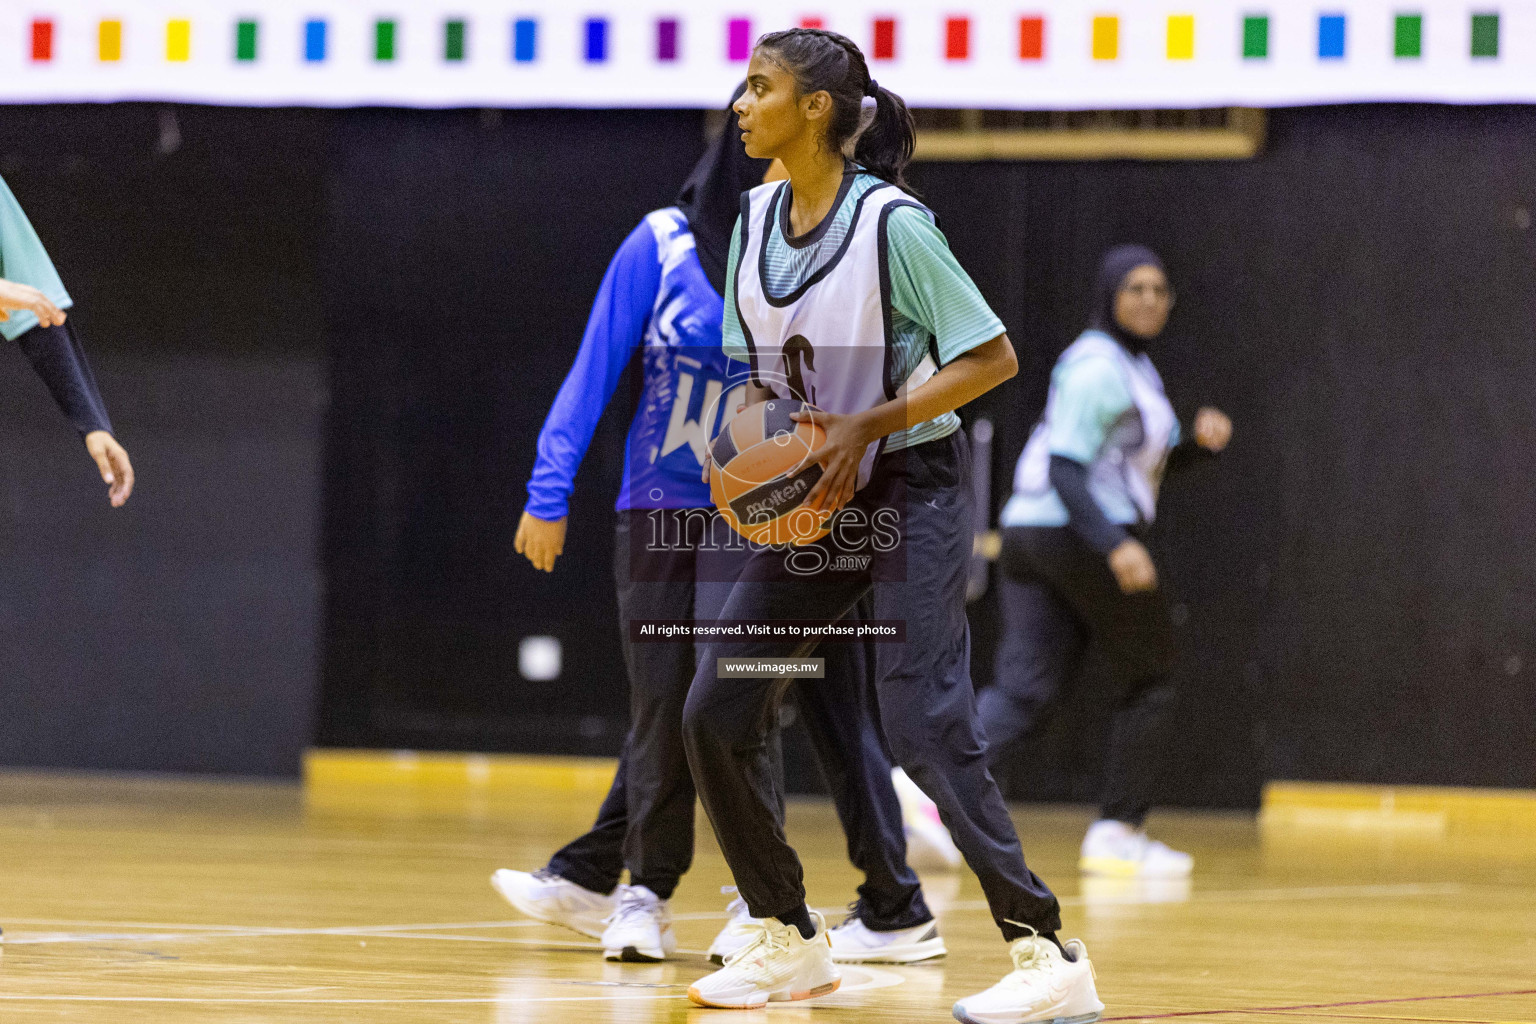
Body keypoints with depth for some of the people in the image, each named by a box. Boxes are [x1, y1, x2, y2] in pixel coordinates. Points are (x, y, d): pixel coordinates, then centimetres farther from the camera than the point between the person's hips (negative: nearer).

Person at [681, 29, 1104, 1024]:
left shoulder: (892, 222, -18)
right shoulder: (758, 218, 3)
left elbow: (993, 357, -17)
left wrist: (868, 425, -23)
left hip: (909, 492, -7)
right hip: (811, 497, 7)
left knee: (925, 726, -16)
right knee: (715, 713, 1)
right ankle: (791, 942, 14)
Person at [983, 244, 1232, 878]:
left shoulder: (1128, 365, 21)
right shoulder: (1099, 369, -11)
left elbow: (1149, 461, 27)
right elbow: (1065, 468, -19)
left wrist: (1201, 441, 7)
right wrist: (1115, 545, -30)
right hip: (1085, 536, -9)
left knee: (1022, 691, -2)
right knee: (1148, 684, 6)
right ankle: (1117, 834, 9)